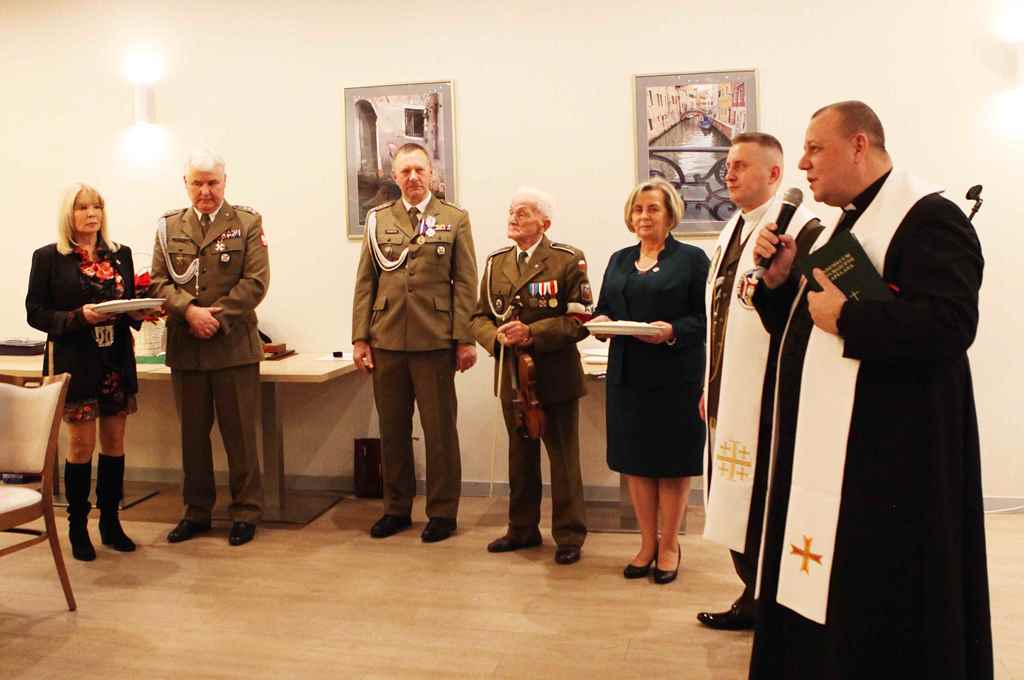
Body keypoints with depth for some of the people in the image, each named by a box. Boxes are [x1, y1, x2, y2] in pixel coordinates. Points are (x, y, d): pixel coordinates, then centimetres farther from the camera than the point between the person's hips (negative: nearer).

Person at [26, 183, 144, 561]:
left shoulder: (121, 255, 9)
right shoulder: (48, 257, -2)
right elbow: (36, 313, -4)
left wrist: (139, 311, -9)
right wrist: (78, 317, -20)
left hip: (117, 361, 4)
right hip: (75, 362, -4)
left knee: (114, 442, 9)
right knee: (82, 445, 1)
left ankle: (111, 523, 21)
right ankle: (78, 528, 15)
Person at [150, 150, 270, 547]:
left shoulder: (247, 222, 2)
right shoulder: (169, 226, 11)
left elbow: (256, 281, -6)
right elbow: (159, 282, 4)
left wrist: (217, 317, -14)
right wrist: (190, 311, -13)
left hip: (234, 345, -3)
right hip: (185, 347, 3)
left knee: (239, 433, 3)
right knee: (192, 433, 12)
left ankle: (245, 512, 15)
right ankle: (197, 511, 24)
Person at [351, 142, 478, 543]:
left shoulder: (455, 219, 4)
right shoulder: (378, 220, 11)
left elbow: (465, 283, 0)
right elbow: (365, 283, 9)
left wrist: (465, 340, -6)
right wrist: (360, 338, 3)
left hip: (434, 342, -2)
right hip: (386, 341, 3)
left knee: (440, 429, 3)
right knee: (392, 429, 10)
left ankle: (442, 512, 16)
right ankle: (396, 508, 24)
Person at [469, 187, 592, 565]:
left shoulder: (568, 261, -8)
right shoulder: (496, 262, 9)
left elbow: (580, 319, -14)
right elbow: (479, 317, 8)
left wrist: (533, 333, -22)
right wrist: (498, 336, -13)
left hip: (555, 375, -5)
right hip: (512, 375, 5)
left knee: (563, 458, 6)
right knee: (521, 456, 17)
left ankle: (569, 535, 18)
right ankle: (522, 528, 31)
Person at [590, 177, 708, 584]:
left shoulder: (691, 258, -1)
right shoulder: (619, 261, 15)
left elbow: (704, 317, -7)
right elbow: (603, 310, 15)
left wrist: (673, 331, -23)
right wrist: (600, 322, -7)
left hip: (675, 375, -5)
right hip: (627, 376, 5)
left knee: (672, 460, 5)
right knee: (635, 459, 9)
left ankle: (669, 545, 19)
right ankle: (648, 543, 23)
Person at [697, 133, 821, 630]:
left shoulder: (802, 231, -13)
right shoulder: (733, 231, 15)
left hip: (769, 397, -9)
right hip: (731, 395, 9)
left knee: (766, 507, 2)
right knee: (735, 506, 16)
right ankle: (755, 597, 31)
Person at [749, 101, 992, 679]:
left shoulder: (930, 218, -12)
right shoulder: (838, 226, 16)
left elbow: (950, 323, -26)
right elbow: (800, 325, 19)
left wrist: (846, 317, -20)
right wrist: (779, 279, 2)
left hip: (888, 451, -9)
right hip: (823, 444, 9)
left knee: (878, 600, 1)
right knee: (817, 590, 16)